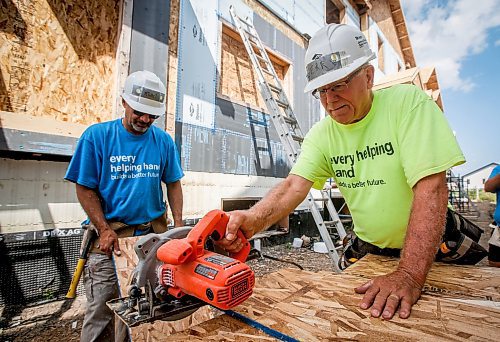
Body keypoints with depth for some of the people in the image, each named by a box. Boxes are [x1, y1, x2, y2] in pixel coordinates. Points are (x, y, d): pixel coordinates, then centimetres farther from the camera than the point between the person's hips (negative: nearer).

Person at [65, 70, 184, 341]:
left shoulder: (164, 141, 1)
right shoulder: (97, 135, -6)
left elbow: (173, 184, 6)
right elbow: (85, 188, -4)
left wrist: (178, 224, -2)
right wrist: (105, 229, -11)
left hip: (154, 232, 3)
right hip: (110, 233, -2)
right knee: (101, 308, 4)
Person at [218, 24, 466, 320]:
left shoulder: (409, 103, -20)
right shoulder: (322, 134, -9)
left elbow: (431, 187, -27)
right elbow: (295, 185, -20)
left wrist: (410, 274, -34)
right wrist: (254, 219, -40)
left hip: (433, 248, -2)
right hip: (367, 249, 3)